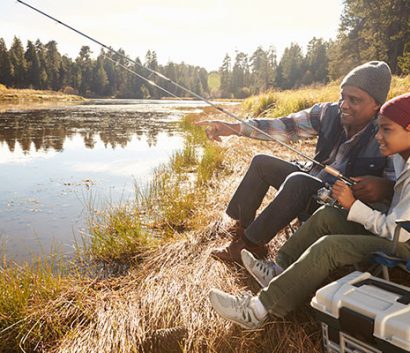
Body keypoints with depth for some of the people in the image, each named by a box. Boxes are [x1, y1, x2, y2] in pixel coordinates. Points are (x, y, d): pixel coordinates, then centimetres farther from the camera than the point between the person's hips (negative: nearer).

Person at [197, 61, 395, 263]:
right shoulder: (329, 113, -10)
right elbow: (286, 126, -15)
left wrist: (383, 186, -47)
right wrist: (233, 128, -25)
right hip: (311, 182, 7)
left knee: (298, 181, -33)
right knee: (262, 163, 0)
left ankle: (252, 244, -18)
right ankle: (241, 227, 6)